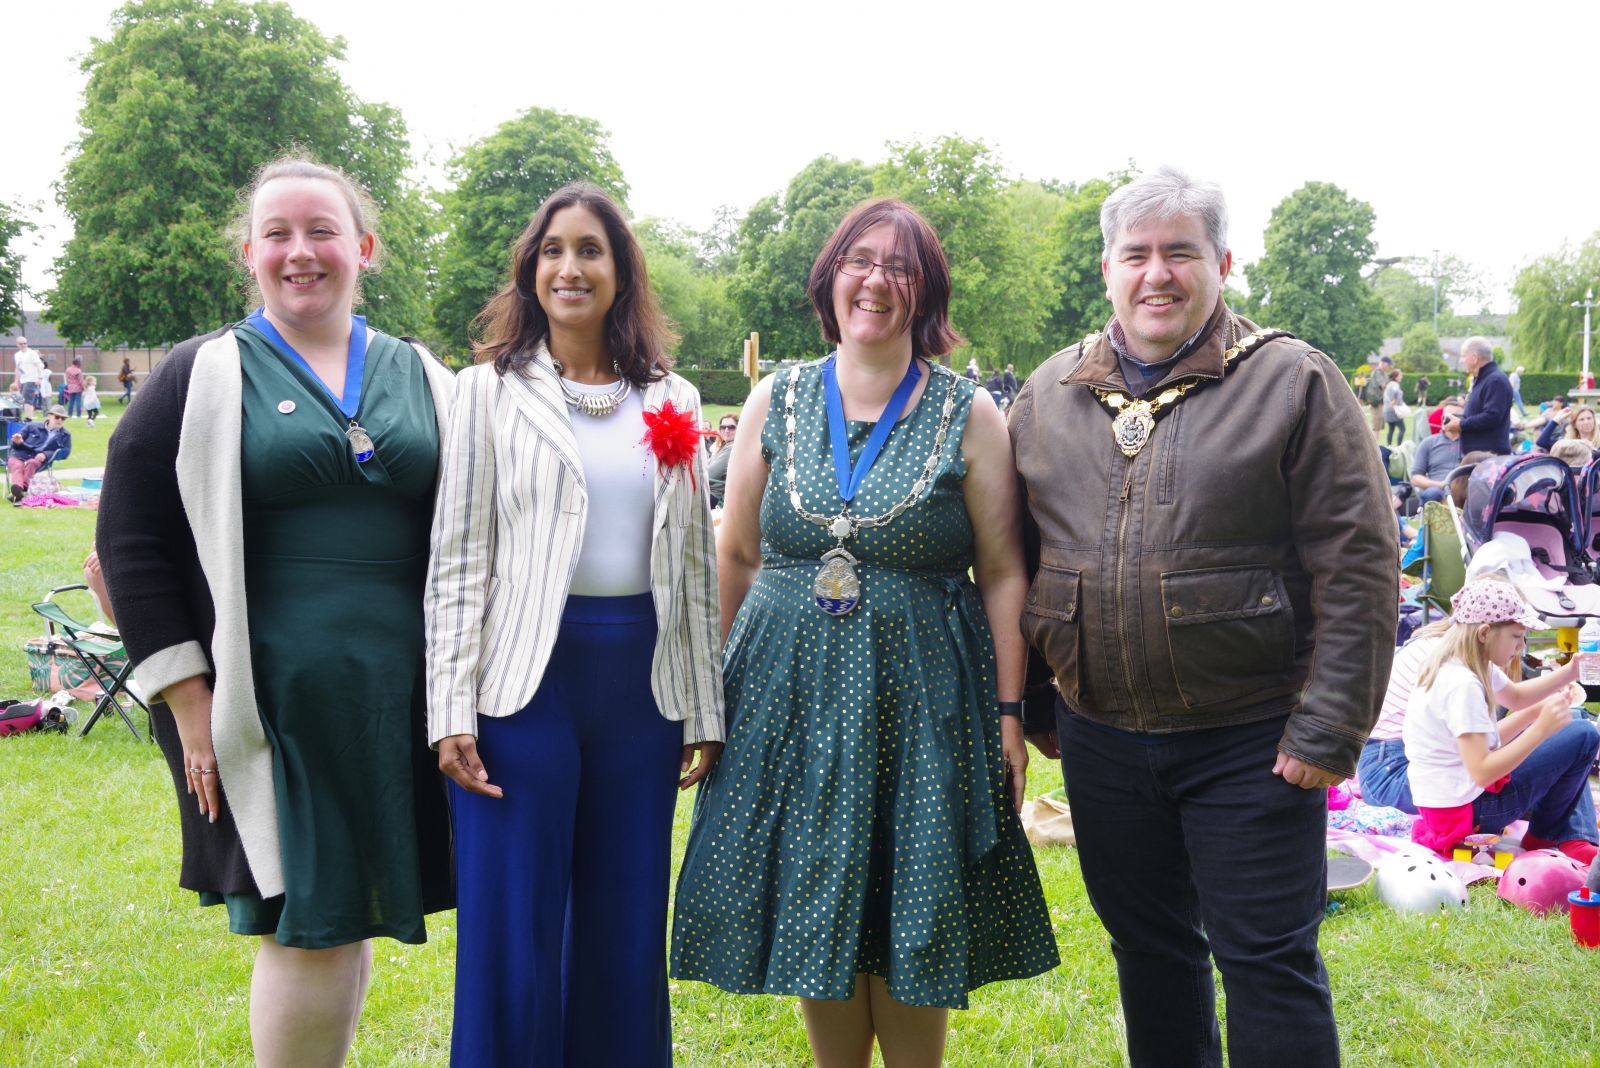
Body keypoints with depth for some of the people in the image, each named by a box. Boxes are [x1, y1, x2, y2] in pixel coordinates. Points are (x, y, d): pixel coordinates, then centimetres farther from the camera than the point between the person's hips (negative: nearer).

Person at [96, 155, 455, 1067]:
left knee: (349, 922, 12)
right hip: (271, 705, -3)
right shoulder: (203, 377, 1)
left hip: (399, 705, 3)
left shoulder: (423, 378, 10)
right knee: (306, 929, -1)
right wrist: (188, 700, -8)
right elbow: (131, 542, -1)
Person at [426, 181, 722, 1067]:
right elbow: (456, 562, -1)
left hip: (643, 681, 3)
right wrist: (452, 713, -8)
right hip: (528, 676, -3)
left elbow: (695, 563, 11)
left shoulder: (671, 402, 10)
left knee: (626, 935, 10)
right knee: (513, 943, 2)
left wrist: (705, 711, 8)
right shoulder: (489, 389, 2)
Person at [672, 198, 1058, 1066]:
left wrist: (1008, 712, -5)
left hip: (919, 696, -2)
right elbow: (737, 556, 9)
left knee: (910, 928, 6)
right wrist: (714, 688, 6)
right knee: (812, 921, 10)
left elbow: (1003, 573, -1)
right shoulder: (776, 401, 5)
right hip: (790, 691, 2)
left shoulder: (968, 415, -1)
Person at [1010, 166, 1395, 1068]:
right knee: (1148, 946, 18)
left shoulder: (1294, 384, -6)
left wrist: (1329, 731, -13)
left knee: (1267, 961, 3)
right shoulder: (1048, 394, 6)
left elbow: (1358, 567, -9)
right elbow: (1017, 560, 13)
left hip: (1250, 744, -4)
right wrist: (1032, 702, 11)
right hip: (1100, 738, 4)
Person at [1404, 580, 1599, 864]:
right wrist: (1542, 729, -27)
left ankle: (1576, 840, 16)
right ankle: (1544, 836, 13)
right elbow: (1482, 772, -27)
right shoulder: (1463, 685, -24)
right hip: (1463, 809, -10)